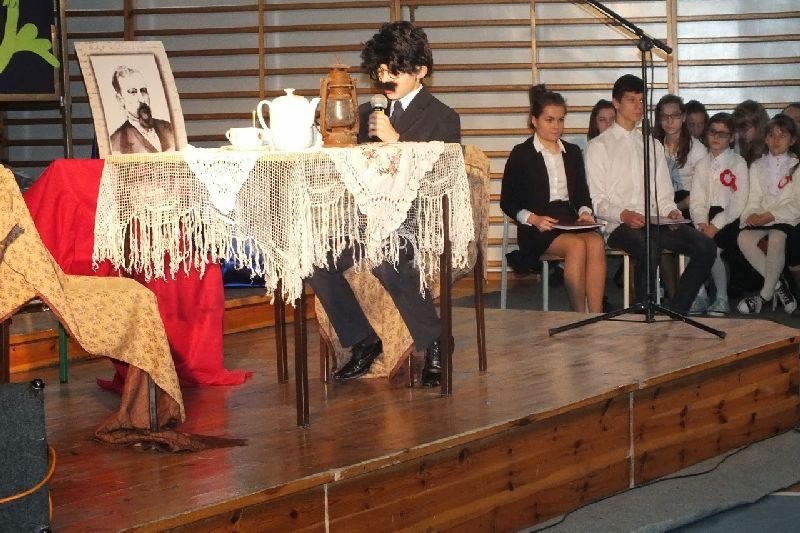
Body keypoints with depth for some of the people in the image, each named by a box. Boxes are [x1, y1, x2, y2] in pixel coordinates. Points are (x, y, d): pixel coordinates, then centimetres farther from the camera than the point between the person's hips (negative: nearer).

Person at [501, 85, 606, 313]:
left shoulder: (572, 153, 20)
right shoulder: (521, 154, 5)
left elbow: (582, 193, 22)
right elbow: (508, 202, 3)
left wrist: (584, 211, -2)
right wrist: (534, 219, -14)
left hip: (570, 221, 4)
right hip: (538, 228, -4)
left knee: (596, 242, -31)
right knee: (577, 245, -34)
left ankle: (596, 317, -35)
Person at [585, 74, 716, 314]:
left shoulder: (653, 146, 25)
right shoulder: (599, 146, 8)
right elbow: (597, 202, -1)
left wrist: (671, 212, -3)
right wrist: (624, 215, -19)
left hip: (654, 222, 5)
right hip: (618, 224, -5)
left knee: (706, 247, -21)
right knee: (647, 248, -40)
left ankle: (676, 312, -17)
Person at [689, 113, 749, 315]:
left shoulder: (738, 163, 2)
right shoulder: (702, 164, 17)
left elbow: (738, 203, -8)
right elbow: (696, 201, 8)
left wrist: (715, 225, -18)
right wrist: (702, 223, -12)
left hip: (729, 220, -4)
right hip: (707, 219, 4)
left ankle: (722, 299, -12)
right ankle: (699, 295, -15)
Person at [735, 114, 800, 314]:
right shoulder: (757, 166, 19)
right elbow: (753, 199, 9)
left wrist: (770, 215, -16)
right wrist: (751, 215, -13)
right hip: (761, 219, 4)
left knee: (776, 239, -36)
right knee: (744, 238, -29)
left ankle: (765, 294, -26)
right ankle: (778, 285, -18)